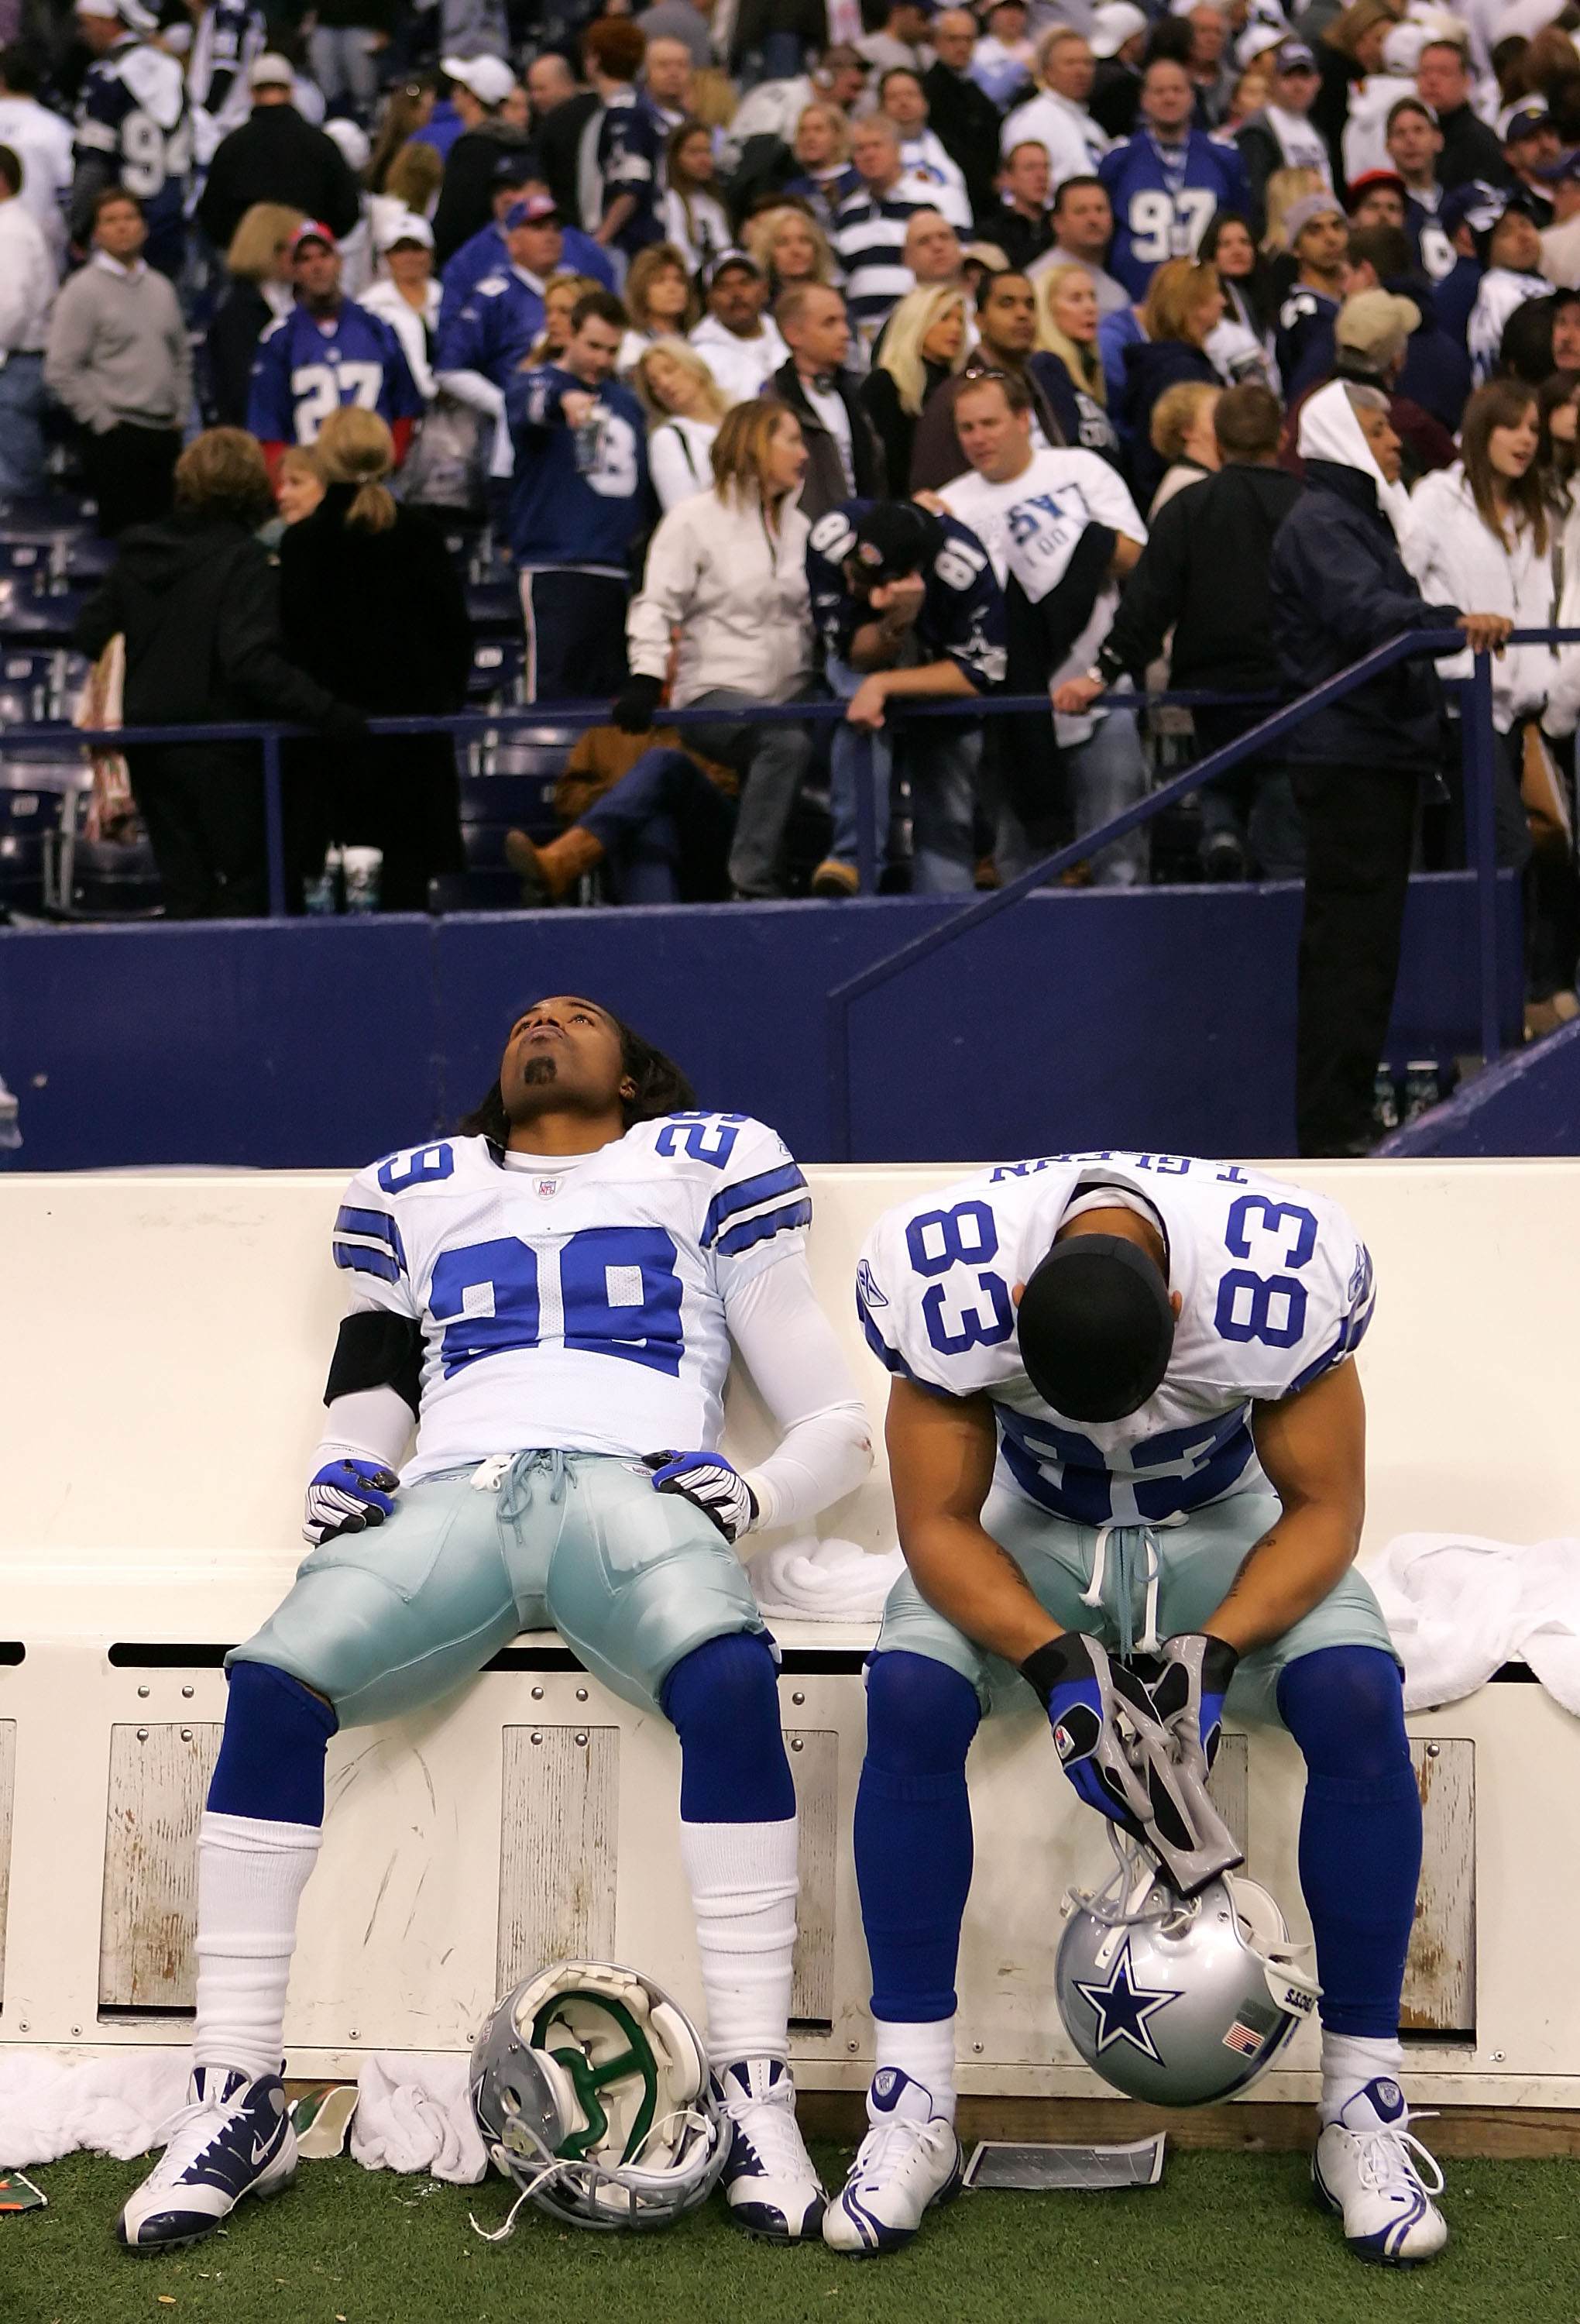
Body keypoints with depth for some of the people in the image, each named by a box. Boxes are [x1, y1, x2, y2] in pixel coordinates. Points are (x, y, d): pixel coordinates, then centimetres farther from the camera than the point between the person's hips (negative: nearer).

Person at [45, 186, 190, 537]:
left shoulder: (160, 288, 14)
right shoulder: (83, 290, -5)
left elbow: (181, 356, 23)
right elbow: (61, 372, -9)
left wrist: (180, 412, 13)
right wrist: (102, 419, -10)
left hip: (165, 431, 6)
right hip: (116, 438, -6)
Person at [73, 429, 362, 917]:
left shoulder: (135, 550, 2)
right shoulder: (243, 559, -16)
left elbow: (91, 633, 5)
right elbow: (252, 661, -26)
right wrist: (328, 711, -28)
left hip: (148, 743, 6)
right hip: (217, 748, -6)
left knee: (183, 884, 13)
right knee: (248, 880, 6)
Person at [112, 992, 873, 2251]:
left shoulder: (710, 1163, 23)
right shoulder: (411, 1191, 31)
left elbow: (839, 1427, 17)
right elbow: (366, 1414, 31)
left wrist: (751, 1494, -4)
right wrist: (342, 1479, 6)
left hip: (636, 1490, -2)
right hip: (451, 1496, 2)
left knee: (728, 1681, -37)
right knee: (272, 1685, -29)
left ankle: (757, 2099, -31)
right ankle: (237, 2104, -20)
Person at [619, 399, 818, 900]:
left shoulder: (797, 526, 20)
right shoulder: (695, 520, 1)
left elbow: (812, 614, 20)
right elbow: (658, 605, -6)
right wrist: (646, 678, -21)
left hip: (791, 693, 7)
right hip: (716, 694, -7)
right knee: (787, 743, -34)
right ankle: (753, 885, -32)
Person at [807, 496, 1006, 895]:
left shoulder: (965, 567, -37)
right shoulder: (831, 537, -32)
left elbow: (978, 674, -29)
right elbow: (855, 652, -24)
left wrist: (882, 685, -36)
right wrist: (894, 625, -46)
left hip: (942, 678, 0)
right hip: (863, 657, 0)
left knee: (947, 815, -5)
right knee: (861, 701, -32)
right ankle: (853, 856, -29)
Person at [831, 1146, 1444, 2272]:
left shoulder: (1290, 1271, -31)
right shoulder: (941, 1274, -30)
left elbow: (1324, 1509, -18)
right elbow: (938, 1524, -20)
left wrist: (1216, 1650, -33)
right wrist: (1053, 1663, -35)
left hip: (1223, 1529, 0)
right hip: (1026, 1533, 0)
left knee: (1356, 1695, -30)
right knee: (910, 1694, -30)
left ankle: (1365, 2109, -16)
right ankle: (912, 2113, -18)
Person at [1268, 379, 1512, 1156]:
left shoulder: (1360, 516, 23)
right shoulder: (1316, 522, -10)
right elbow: (1360, 610, -27)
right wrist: (1452, 621, -39)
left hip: (1383, 749, 11)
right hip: (1347, 752, -10)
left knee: (1369, 942, 12)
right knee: (1348, 941, -11)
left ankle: (1349, 1117, 17)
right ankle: (1330, 1129, -10)